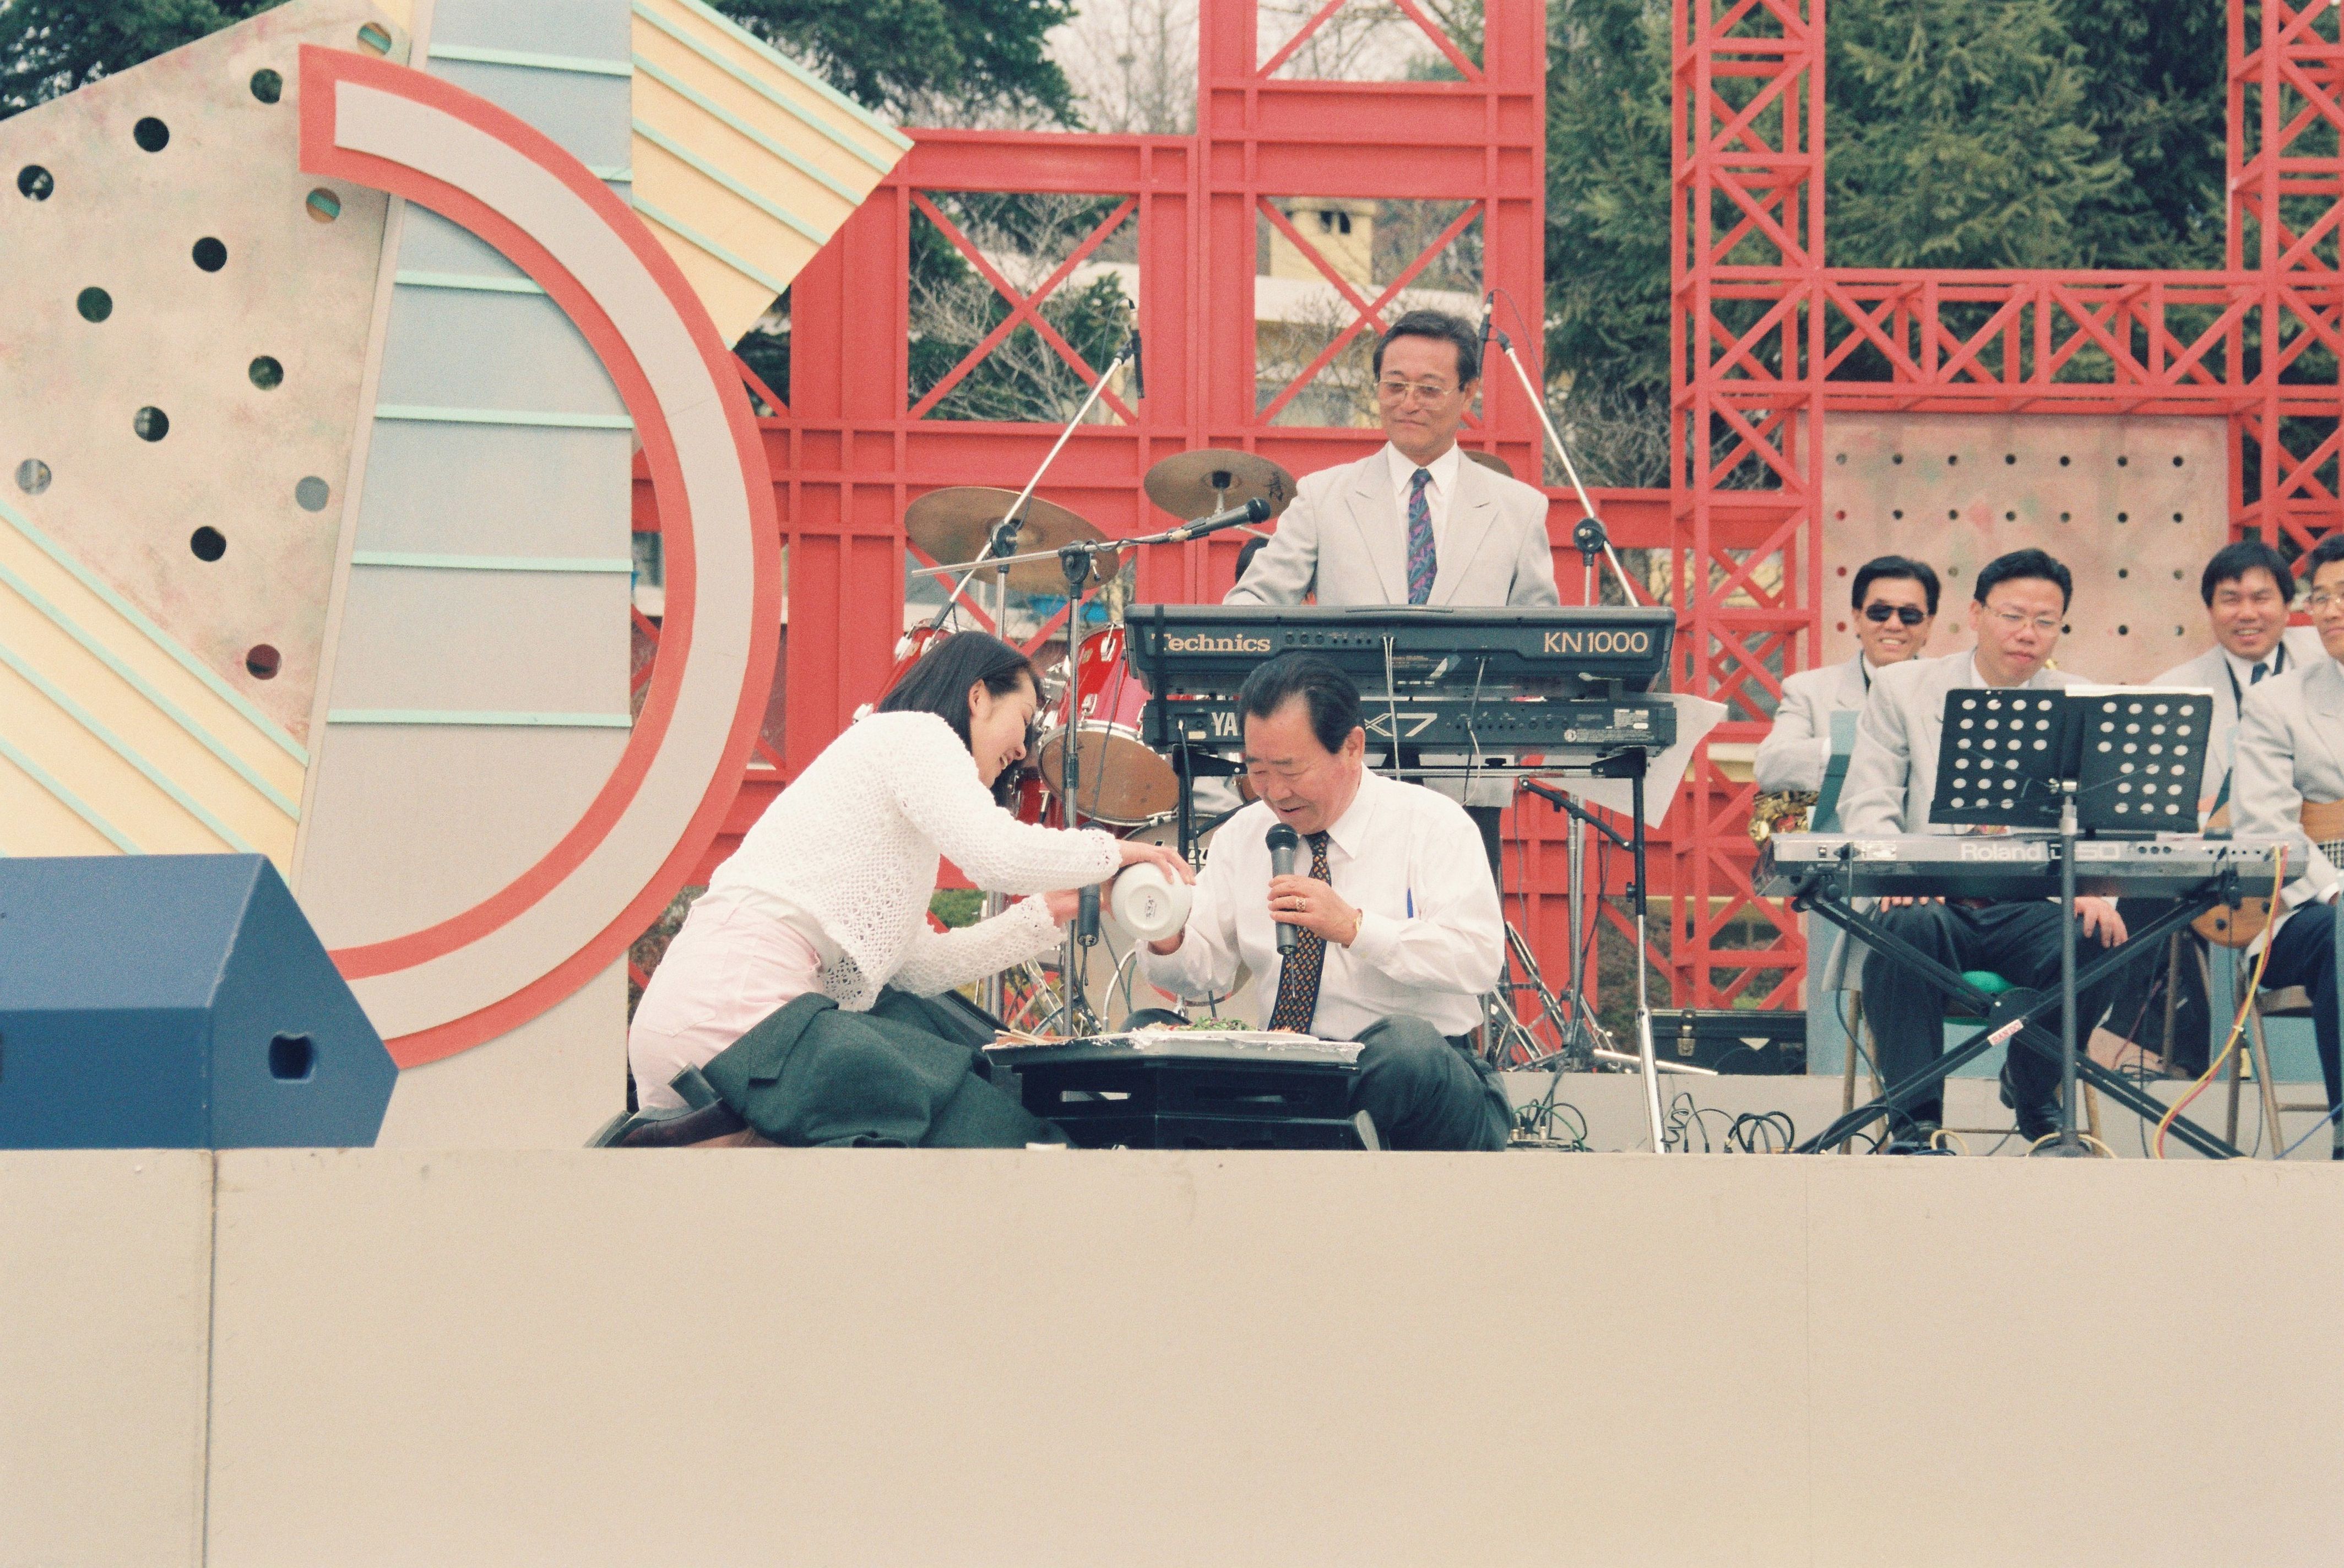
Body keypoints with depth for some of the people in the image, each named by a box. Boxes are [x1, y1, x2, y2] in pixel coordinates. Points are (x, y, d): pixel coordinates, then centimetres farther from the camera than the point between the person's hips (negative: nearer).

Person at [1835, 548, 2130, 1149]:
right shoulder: (1903, 688, 9)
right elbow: (1866, 806, 1)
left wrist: (2094, 890, -19)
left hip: (2030, 911, 2)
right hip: (1931, 903, -2)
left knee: (2098, 942, -30)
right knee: (1910, 926, -37)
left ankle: (2033, 1091, 1)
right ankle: (1915, 1119, -23)